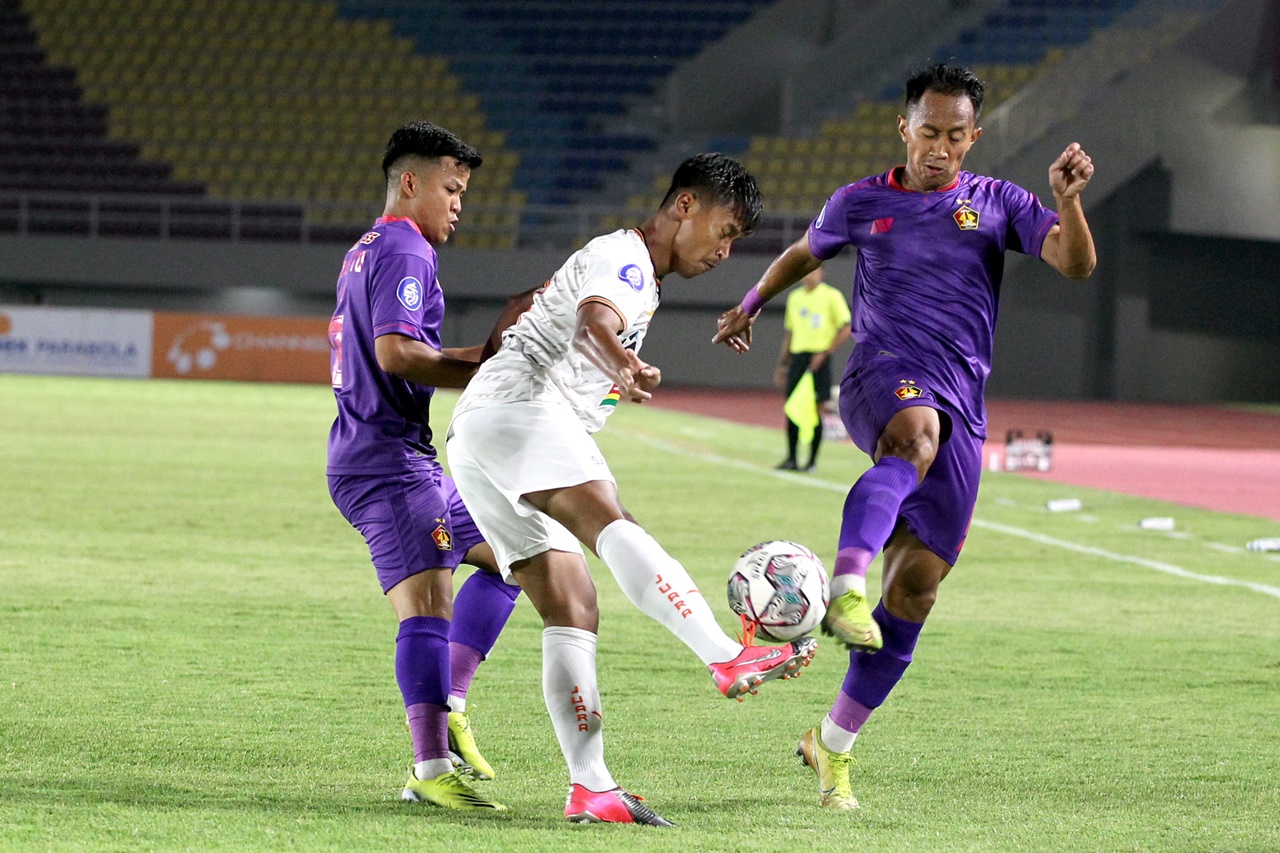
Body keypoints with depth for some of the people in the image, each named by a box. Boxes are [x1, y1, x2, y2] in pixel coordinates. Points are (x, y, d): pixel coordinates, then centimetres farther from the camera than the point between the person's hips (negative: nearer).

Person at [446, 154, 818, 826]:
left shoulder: (639, 282, 30)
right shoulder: (624, 257, -3)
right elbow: (596, 318, -27)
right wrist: (626, 367, -47)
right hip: (516, 406, -11)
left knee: (572, 607, -1)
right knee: (610, 525, -31)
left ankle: (591, 789, -12)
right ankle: (729, 659, -54)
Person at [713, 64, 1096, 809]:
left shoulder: (998, 203, 10)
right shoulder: (861, 204, 10)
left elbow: (1076, 265, -4)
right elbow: (806, 252, 31)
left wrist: (1068, 201, -20)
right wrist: (750, 306, 31)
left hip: (960, 405, 2)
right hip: (881, 380, -2)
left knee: (917, 583, -1)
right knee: (917, 431, -41)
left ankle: (834, 745, 10)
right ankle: (845, 588, -59)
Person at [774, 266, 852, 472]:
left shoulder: (831, 296, -2)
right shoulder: (795, 298, 15)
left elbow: (846, 329, -5)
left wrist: (824, 353, -14)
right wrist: (782, 364, 17)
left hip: (818, 359, -5)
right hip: (797, 357, 5)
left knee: (816, 411, -4)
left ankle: (812, 461, 2)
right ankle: (791, 459, 9)